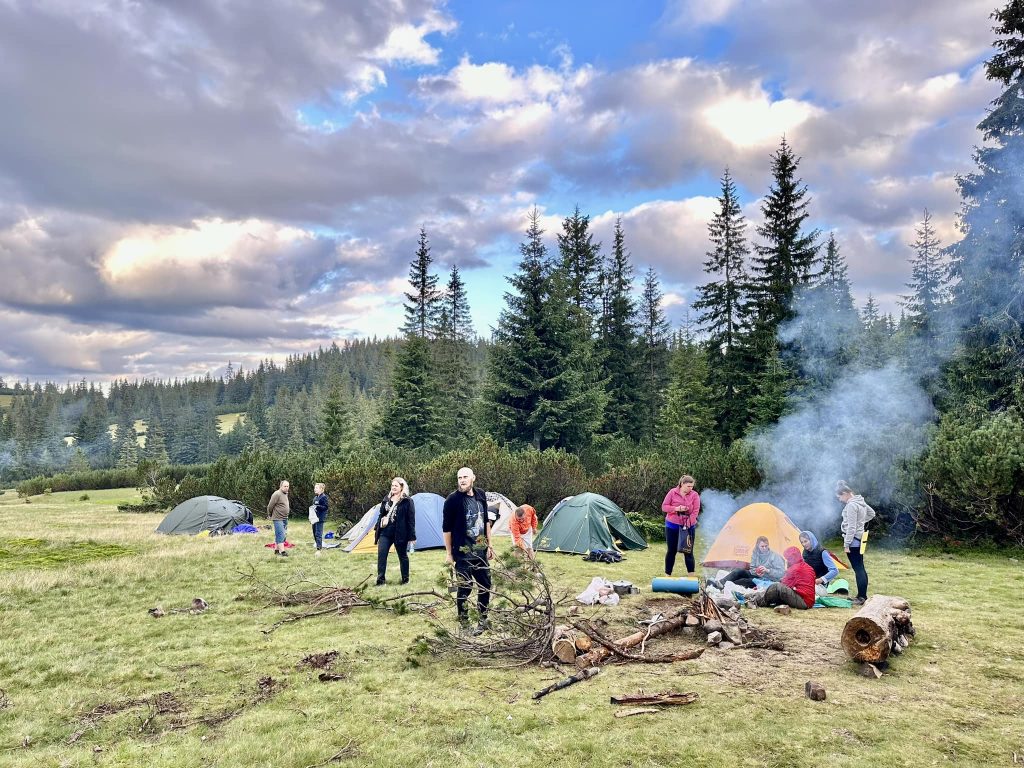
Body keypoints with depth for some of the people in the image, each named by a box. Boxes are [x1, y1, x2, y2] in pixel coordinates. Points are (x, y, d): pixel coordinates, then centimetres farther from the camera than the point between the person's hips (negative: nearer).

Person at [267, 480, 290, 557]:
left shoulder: (286, 494, 13)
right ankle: (282, 551, -11)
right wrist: (270, 515, -2)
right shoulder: (277, 494, -16)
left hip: (285, 518, 9)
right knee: (280, 535, -11)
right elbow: (270, 506, -13)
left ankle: (276, 550, 23)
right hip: (278, 519, -9)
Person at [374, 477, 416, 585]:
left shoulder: (408, 501, -9)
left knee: (403, 556, 9)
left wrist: (411, 536, -11)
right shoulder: (386, 499, 8)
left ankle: (405, 579, 23)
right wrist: (377, 528, 13)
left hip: (400, 533, -5)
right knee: (381, 554, -4)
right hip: (385, 532, 5)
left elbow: (411, 519, -9)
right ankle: (380, 579, 2)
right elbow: (381, 515, 16)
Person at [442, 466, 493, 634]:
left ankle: (483, 620, 29)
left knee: (485, 585, 13)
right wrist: (449, 553, -7)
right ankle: (465, 625, 14)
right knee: (465, 588, 1)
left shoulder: (481, 495, 3)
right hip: (463, 553, -6)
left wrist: (489, 545, 11)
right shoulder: (453, 499, -13)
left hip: (481, 551, 6)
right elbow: (446, 528, -8)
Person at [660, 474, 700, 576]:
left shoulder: (694, 495, -5)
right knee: (671, 551, 6)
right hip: (672, 527, 0)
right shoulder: (672, 493, -5)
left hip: (688, 527, 0)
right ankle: (667, 575, 17)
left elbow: (695, 511, -8)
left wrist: (688, 524, -16)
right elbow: (664, 507, -3)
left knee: (688, 551, 0)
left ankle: (691, 576, 10)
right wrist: (676, 509, -18)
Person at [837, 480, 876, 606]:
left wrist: (846, 544, -17)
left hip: (853, 540, -10)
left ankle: (861, 597, -4)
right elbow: (872, 513, 27)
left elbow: (851, 527, -20)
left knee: (857, 568, -7)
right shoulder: (860, 502, 10)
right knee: (860, 568, 14)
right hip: (860, 538, 10)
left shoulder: (851, 505, -19)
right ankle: (863, 595, 20)